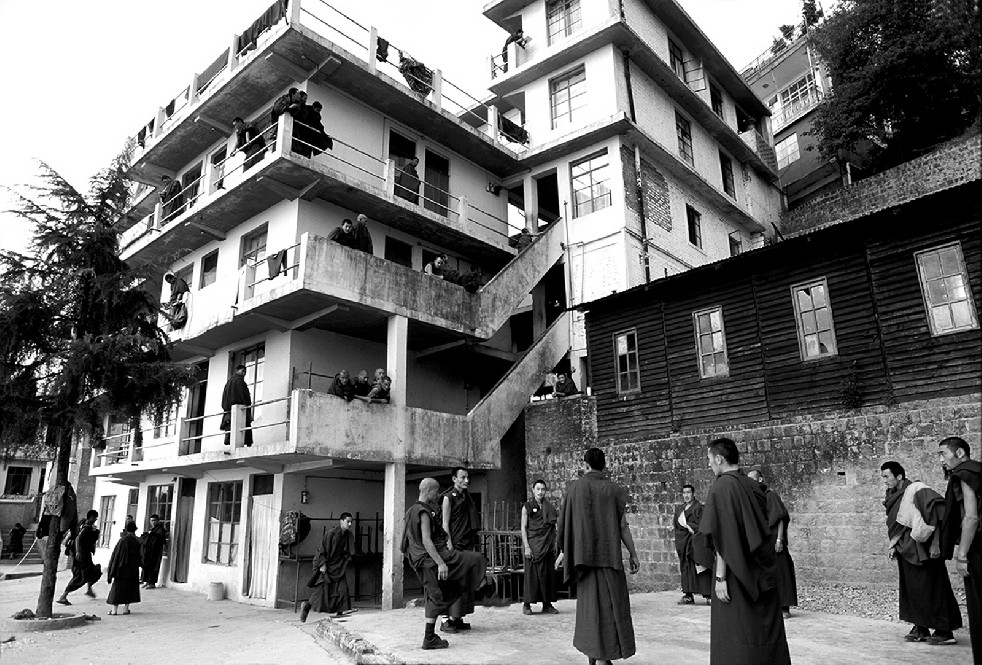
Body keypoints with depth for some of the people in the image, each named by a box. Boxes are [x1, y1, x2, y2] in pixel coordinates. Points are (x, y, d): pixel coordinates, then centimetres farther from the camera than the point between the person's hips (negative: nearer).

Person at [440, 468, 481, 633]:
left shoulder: (467, 497, 16)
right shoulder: (448, 497, -6)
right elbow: (445, 524, -9)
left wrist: (473, 544, 16)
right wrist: (449, 545, -15)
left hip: (467, 546, 7)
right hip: (454, 546, -7)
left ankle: (458, 619, 14)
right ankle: (448, 620, -1)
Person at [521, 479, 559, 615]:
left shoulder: (549, 507, 12)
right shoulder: (527, 507, 2)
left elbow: (561, 520, 12)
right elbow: (523, 527, -1)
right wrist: (526, 547, -10)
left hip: (548, 546, 4)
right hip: (533, 546, -4)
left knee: (549, 575, 4)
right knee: (532, 575, -4)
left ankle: (547, 605, 12)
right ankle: (527, 604, 6)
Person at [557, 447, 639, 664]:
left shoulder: (574, 487, -2)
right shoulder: (614, 489, -4)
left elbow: (564, 522, 1)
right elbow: (623, 526, -5)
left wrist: (563, 551, 12)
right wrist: (633, 554, 5)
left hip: (583, 554, 2)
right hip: (609, 554, -2)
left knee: (589, 602, 14)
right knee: (609, 604, 6)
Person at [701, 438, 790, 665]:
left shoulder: (721, 488, -15)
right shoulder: (753, 486, 6)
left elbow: (723, 539, -19)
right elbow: (763, 531, 12)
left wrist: (720, 577, -16)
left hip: (737, 573, -7)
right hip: (762, 573, 7)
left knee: (735, 638, 3)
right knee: (767, 629, 15)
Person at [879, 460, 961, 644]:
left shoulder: (917, 491, -15)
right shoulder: (894, 497, 10)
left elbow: (939, 514, -20)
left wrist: (935, 543, -23)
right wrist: (893, 545, 7)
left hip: (922, 549, -8)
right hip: (906, 551, 8)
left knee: (930, 587, -3)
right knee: (911, 588, 9)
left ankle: (944, 630, 7)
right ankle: (921, 628, 17)